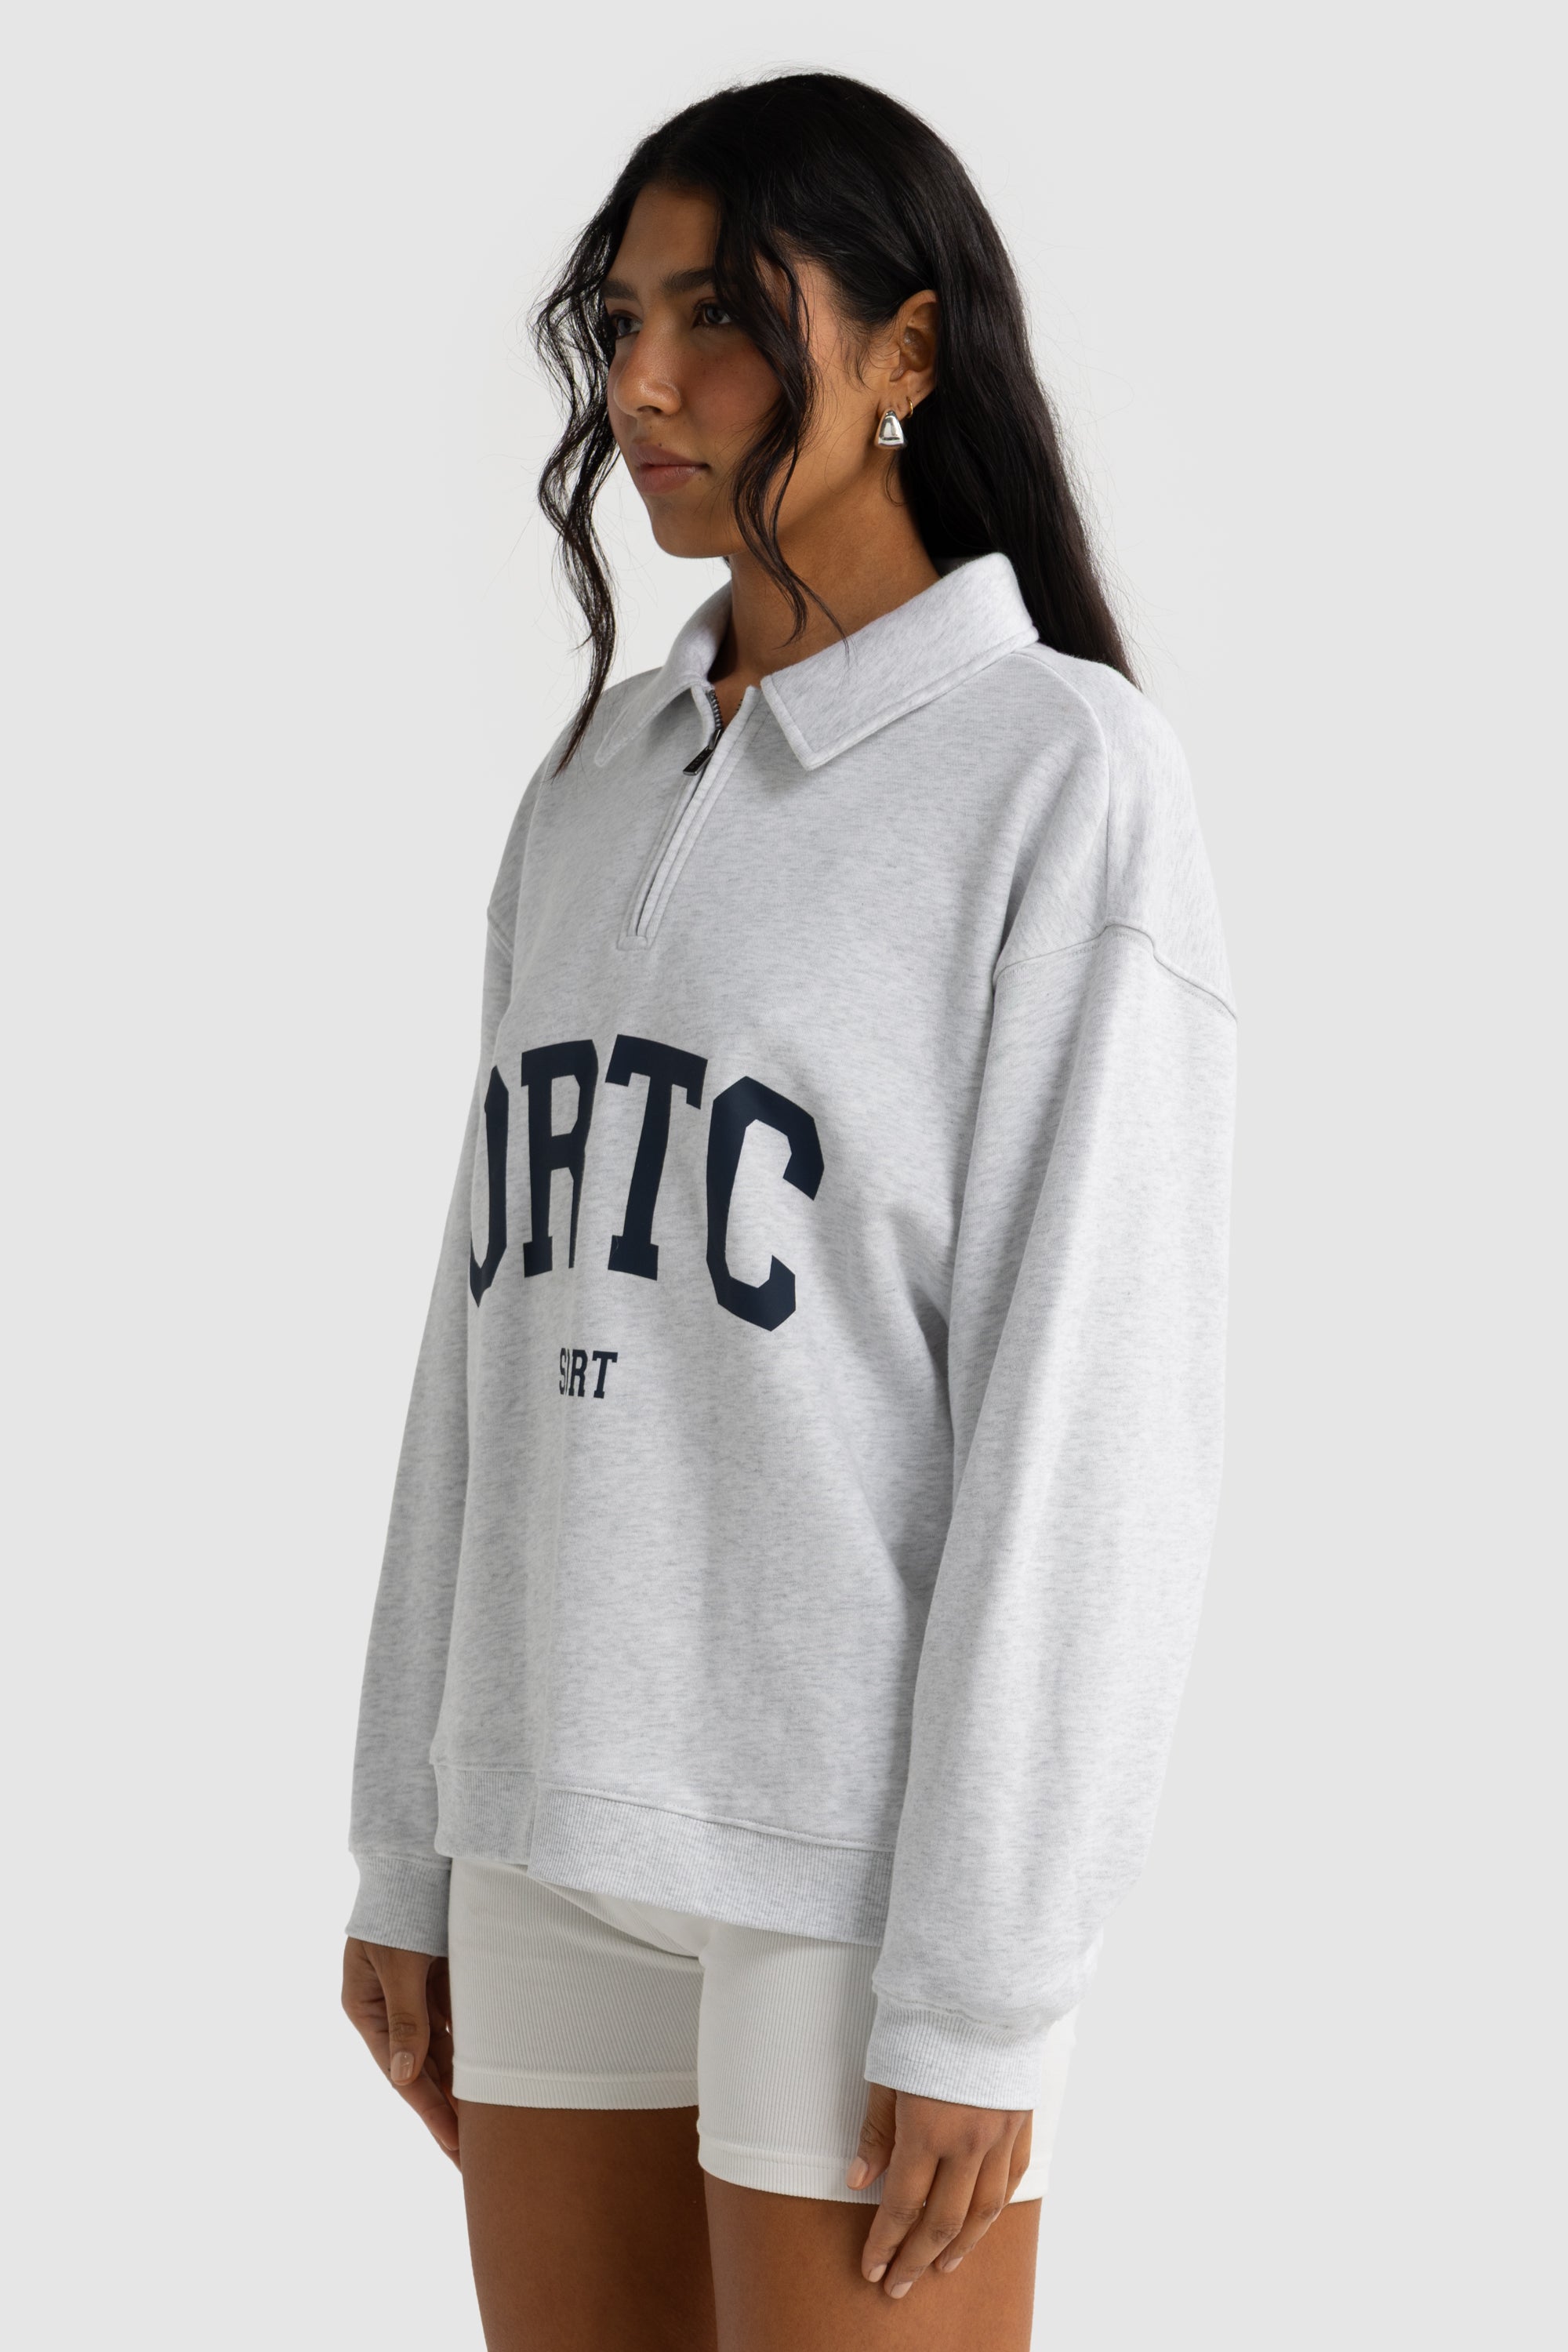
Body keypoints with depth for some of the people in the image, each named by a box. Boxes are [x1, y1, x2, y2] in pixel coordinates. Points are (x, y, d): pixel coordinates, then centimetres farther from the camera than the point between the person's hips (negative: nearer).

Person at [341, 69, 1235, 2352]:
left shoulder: (1069, 772, -10)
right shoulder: (602, 784, 11)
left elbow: (1093, 1413, -14)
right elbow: (512, 1323, 14)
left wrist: (980, 1990, -17)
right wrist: (413, 1841, 13)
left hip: (884, 1825, -7)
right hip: (570, 1808, 7)